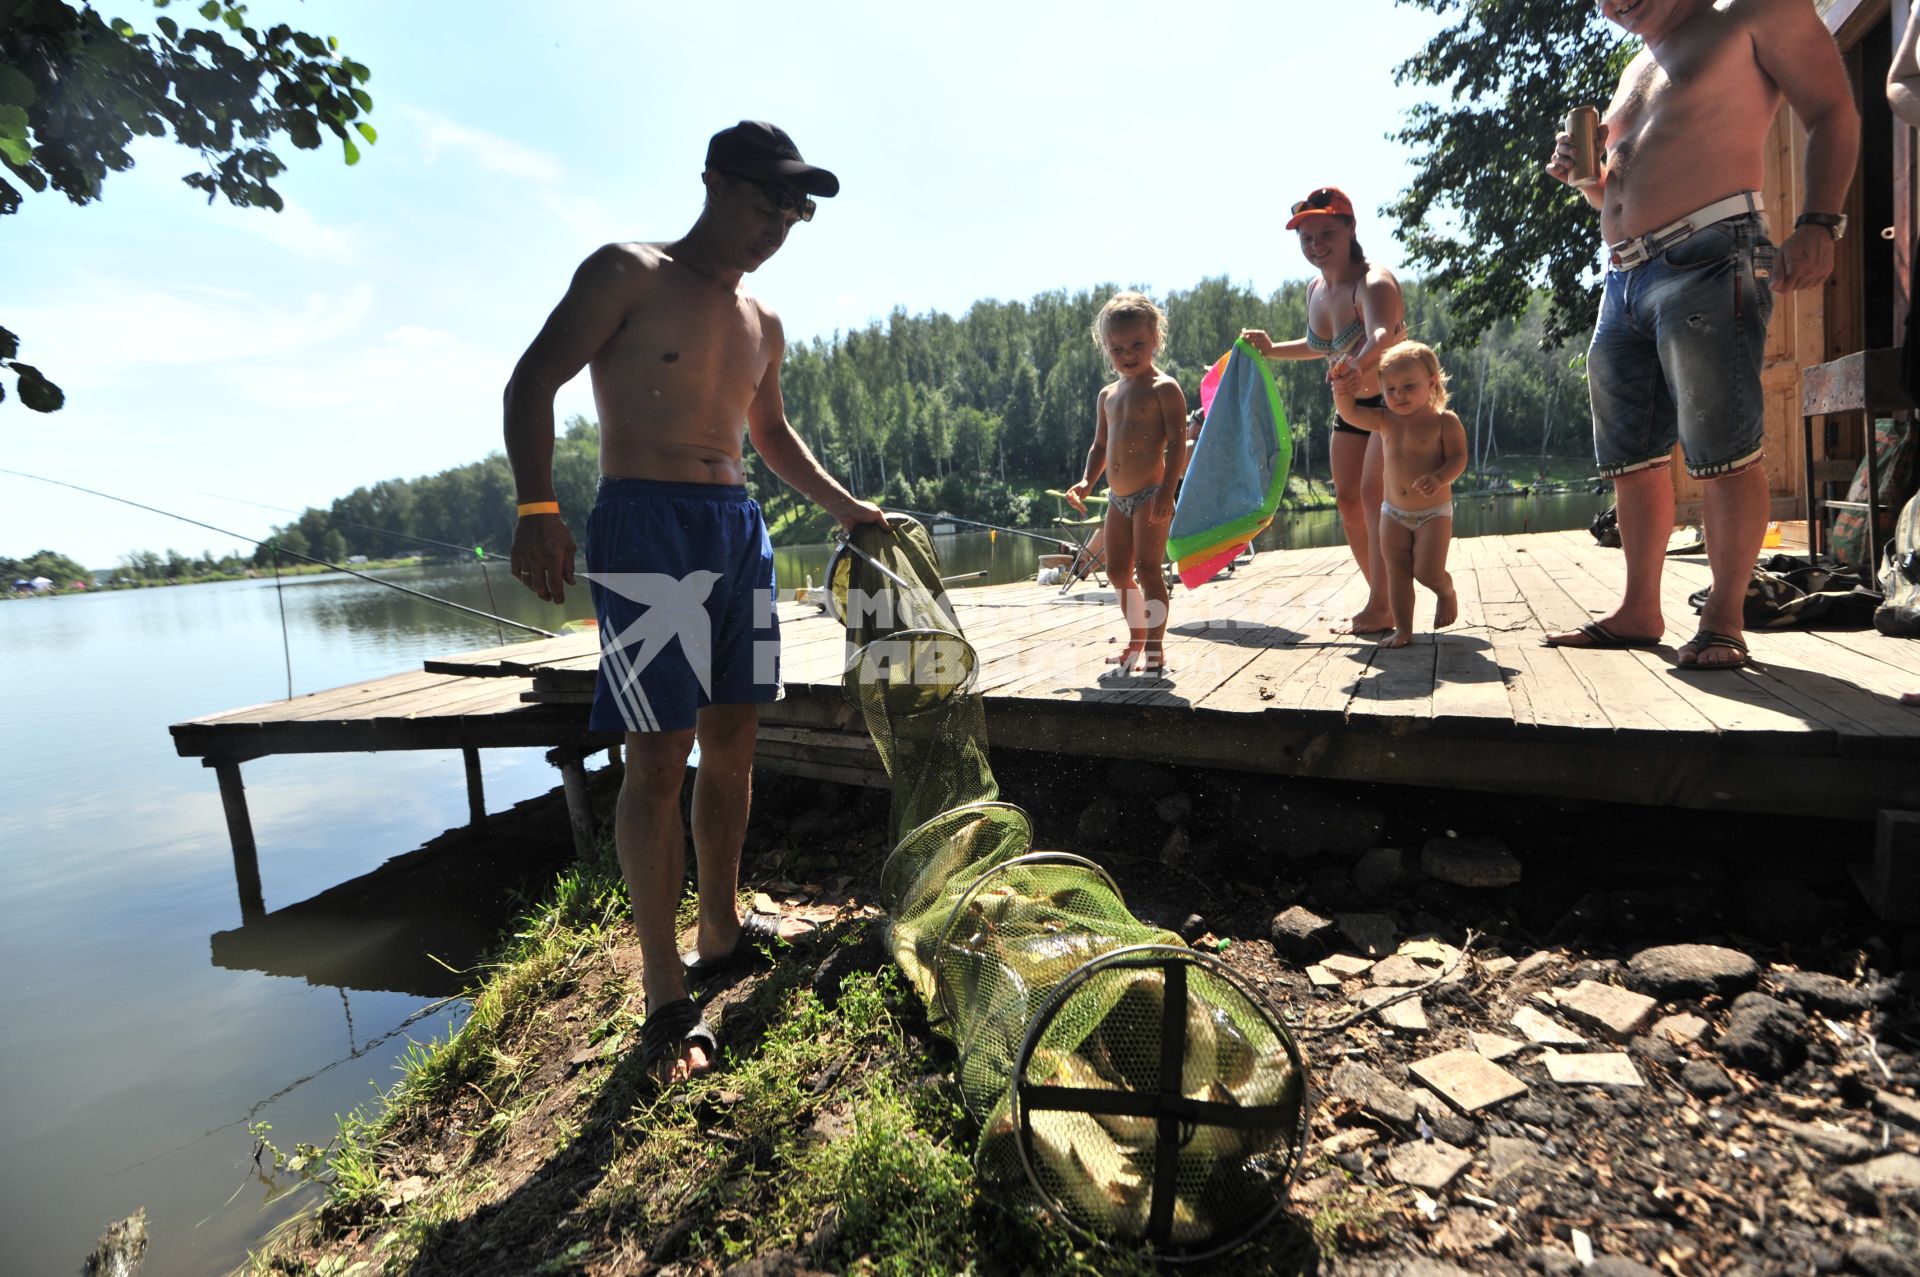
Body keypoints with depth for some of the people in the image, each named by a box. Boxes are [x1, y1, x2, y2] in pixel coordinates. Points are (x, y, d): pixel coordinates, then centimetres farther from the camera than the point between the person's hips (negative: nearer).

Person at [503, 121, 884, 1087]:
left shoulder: (762, 322, 20)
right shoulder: (627, 275, 0)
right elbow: (533, 382, -6)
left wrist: (846, 508, 28)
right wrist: (536, 509, -19)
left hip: (739, 528, 7)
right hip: (645, 525, -7)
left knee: (732, 739, 9)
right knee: (659, 756, -9)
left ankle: (721, 932, 26)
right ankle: (665, 999, 1)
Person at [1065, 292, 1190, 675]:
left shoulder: (1164, 388, -7)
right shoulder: (1107, 395, 15)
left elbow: (1177, 443, -14)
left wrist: (1167, 490, -24)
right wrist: (1086, 482, 5)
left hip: (1151, 494, -8)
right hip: (1118, 498, 8)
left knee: (1148, 569, -11)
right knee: (1118, 572, 12)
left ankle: (1155, 647, -3)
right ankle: (1136, 641, 27)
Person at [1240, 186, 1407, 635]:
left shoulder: (1373, 283, -25)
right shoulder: (1315, 290, 0)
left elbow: (1382, 336, -48)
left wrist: (1358, 367, -68)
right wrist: (1272, 349, 16)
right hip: (1353, 406, 9)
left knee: (1374, 496, -19)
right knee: (1348, 500, 5)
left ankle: (1380, 607, -14)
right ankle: (1385, 601, 15)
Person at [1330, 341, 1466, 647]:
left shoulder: (1445, 421, -9)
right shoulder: (1385, 421, 3)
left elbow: (1458, 458, -13)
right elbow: (1350, 413, -5)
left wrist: (1439, 478, -32)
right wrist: (1342, 389, -25)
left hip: (1434, 512, -4)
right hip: (1394, 513, 4)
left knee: (1427, 572, -7)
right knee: (1397, 573, 4)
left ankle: (1448, 593, 27)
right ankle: (1403, 629, 12)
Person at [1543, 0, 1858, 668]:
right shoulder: (1636, 72, 28)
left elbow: (1833, 113, -2)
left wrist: (1817, 224, -17)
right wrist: (1584, 175, 12)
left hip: (1708, 259, -7)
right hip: (1623, 279, 8)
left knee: (1724, 452, -11)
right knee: (1633, 457, 5)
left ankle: (1723, 620, -6)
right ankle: (1639, 612, 11)